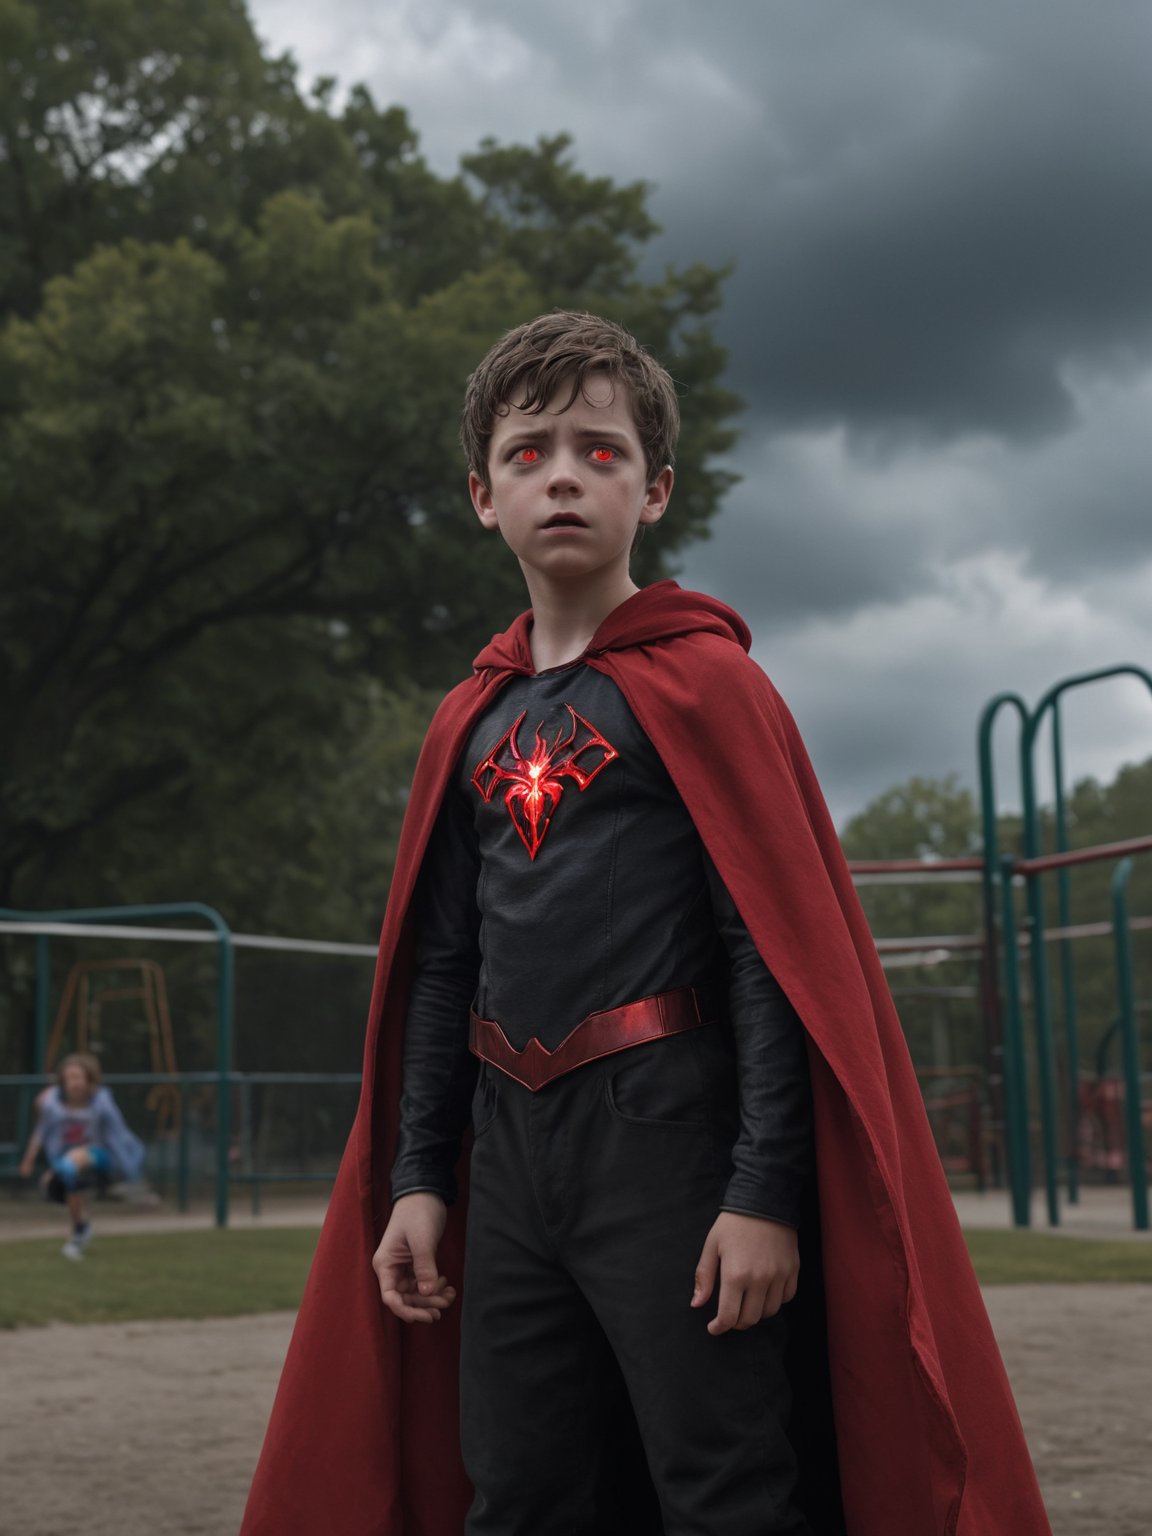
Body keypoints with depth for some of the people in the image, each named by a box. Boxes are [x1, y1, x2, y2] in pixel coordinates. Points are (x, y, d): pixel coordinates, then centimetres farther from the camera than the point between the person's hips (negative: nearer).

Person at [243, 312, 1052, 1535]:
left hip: (668, 1134, -6)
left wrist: (766, 1189, -16)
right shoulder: (470, 721, 13)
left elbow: (774, 948, -9)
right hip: (511, 1149, 6)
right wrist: (416, 1175, 11)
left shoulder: (707, 681, -4)